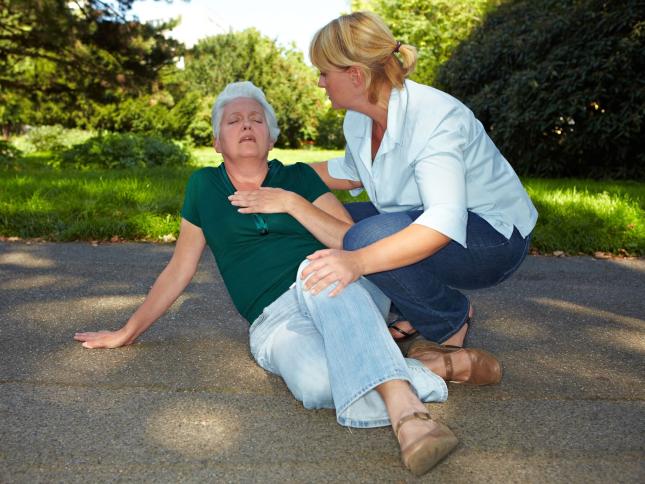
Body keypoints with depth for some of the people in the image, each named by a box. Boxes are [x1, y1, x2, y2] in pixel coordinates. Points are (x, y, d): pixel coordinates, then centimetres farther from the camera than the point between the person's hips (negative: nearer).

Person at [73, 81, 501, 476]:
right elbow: (179, 270, 17)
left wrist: (292, 202, -6)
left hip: (339, 289, 1)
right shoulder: (204, 186, 14)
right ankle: (442, 368, -22)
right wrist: (129, 331, 17)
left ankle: (405, 410, -43)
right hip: (276, 321, 0)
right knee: (316, 382, -36)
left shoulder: (299, 177, 12)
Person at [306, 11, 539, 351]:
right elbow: (350, 172, 20)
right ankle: (412, 314, 10)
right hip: (424, 221, 9)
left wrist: (359, 261, -54)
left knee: (367, 237, -32)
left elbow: (445, 222, -41)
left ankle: (452, 320, -6)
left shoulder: (435, 117, -29)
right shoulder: (357, 120, -3)